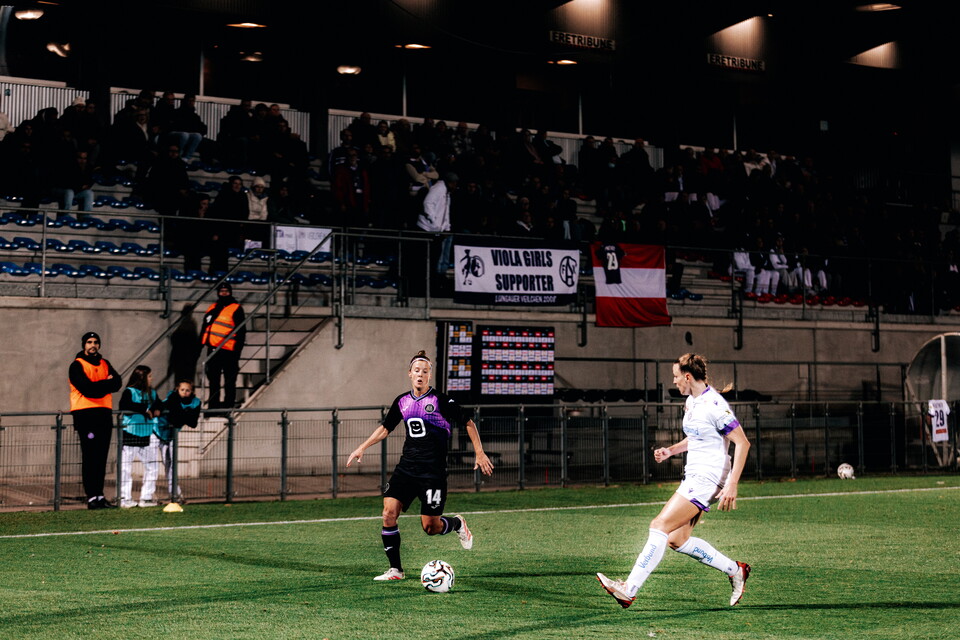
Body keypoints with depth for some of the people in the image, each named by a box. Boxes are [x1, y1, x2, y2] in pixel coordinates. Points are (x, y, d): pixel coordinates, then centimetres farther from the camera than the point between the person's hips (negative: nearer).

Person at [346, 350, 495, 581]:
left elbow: (468, 423, 1)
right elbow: (385, 428, 23)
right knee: (389, 513, -11)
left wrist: (479, 453, -5)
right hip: (406, 467, 5)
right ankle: (395, 569, 1)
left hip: (433, 472, -5)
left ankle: (458, 524, 29)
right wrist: (362, 448, 17)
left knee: (430, 526, -6)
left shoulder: (441, 400, -6)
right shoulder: (402, 402, 9)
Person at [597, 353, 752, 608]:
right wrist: (670, 450, 11)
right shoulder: (691, 401, 12)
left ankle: (629, 590, -13)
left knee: (659, 526, -14)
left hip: (706, 479, -10)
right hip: (693, 476, 10)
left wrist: (732, 484, -22)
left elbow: (742, 443, -17)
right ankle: (735, 570, 17)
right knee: (677, 539, 5)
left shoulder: (714, 405, -17)